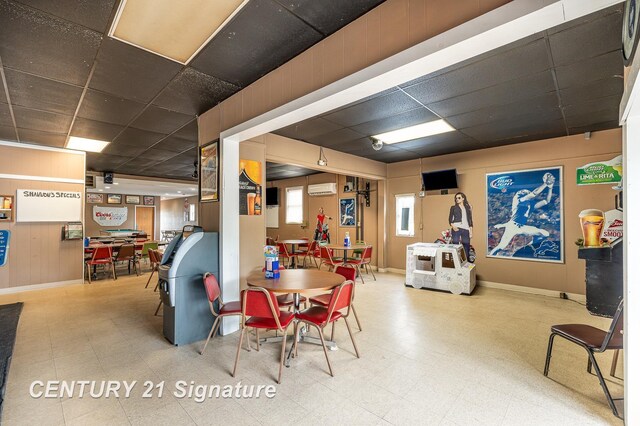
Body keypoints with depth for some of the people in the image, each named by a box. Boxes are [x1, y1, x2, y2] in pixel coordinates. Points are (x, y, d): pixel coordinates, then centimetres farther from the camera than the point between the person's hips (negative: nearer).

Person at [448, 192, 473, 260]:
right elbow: (450, 219, 4)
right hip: (456, 228, -2)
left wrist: (471, 231, 7)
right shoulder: (453, 207, 12)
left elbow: (470, 219, 15)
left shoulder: (467, 208, 18)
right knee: (455, 245, -9)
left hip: (466, 229, 2)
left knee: (466, 246, 2)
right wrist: (453, 226, -15)